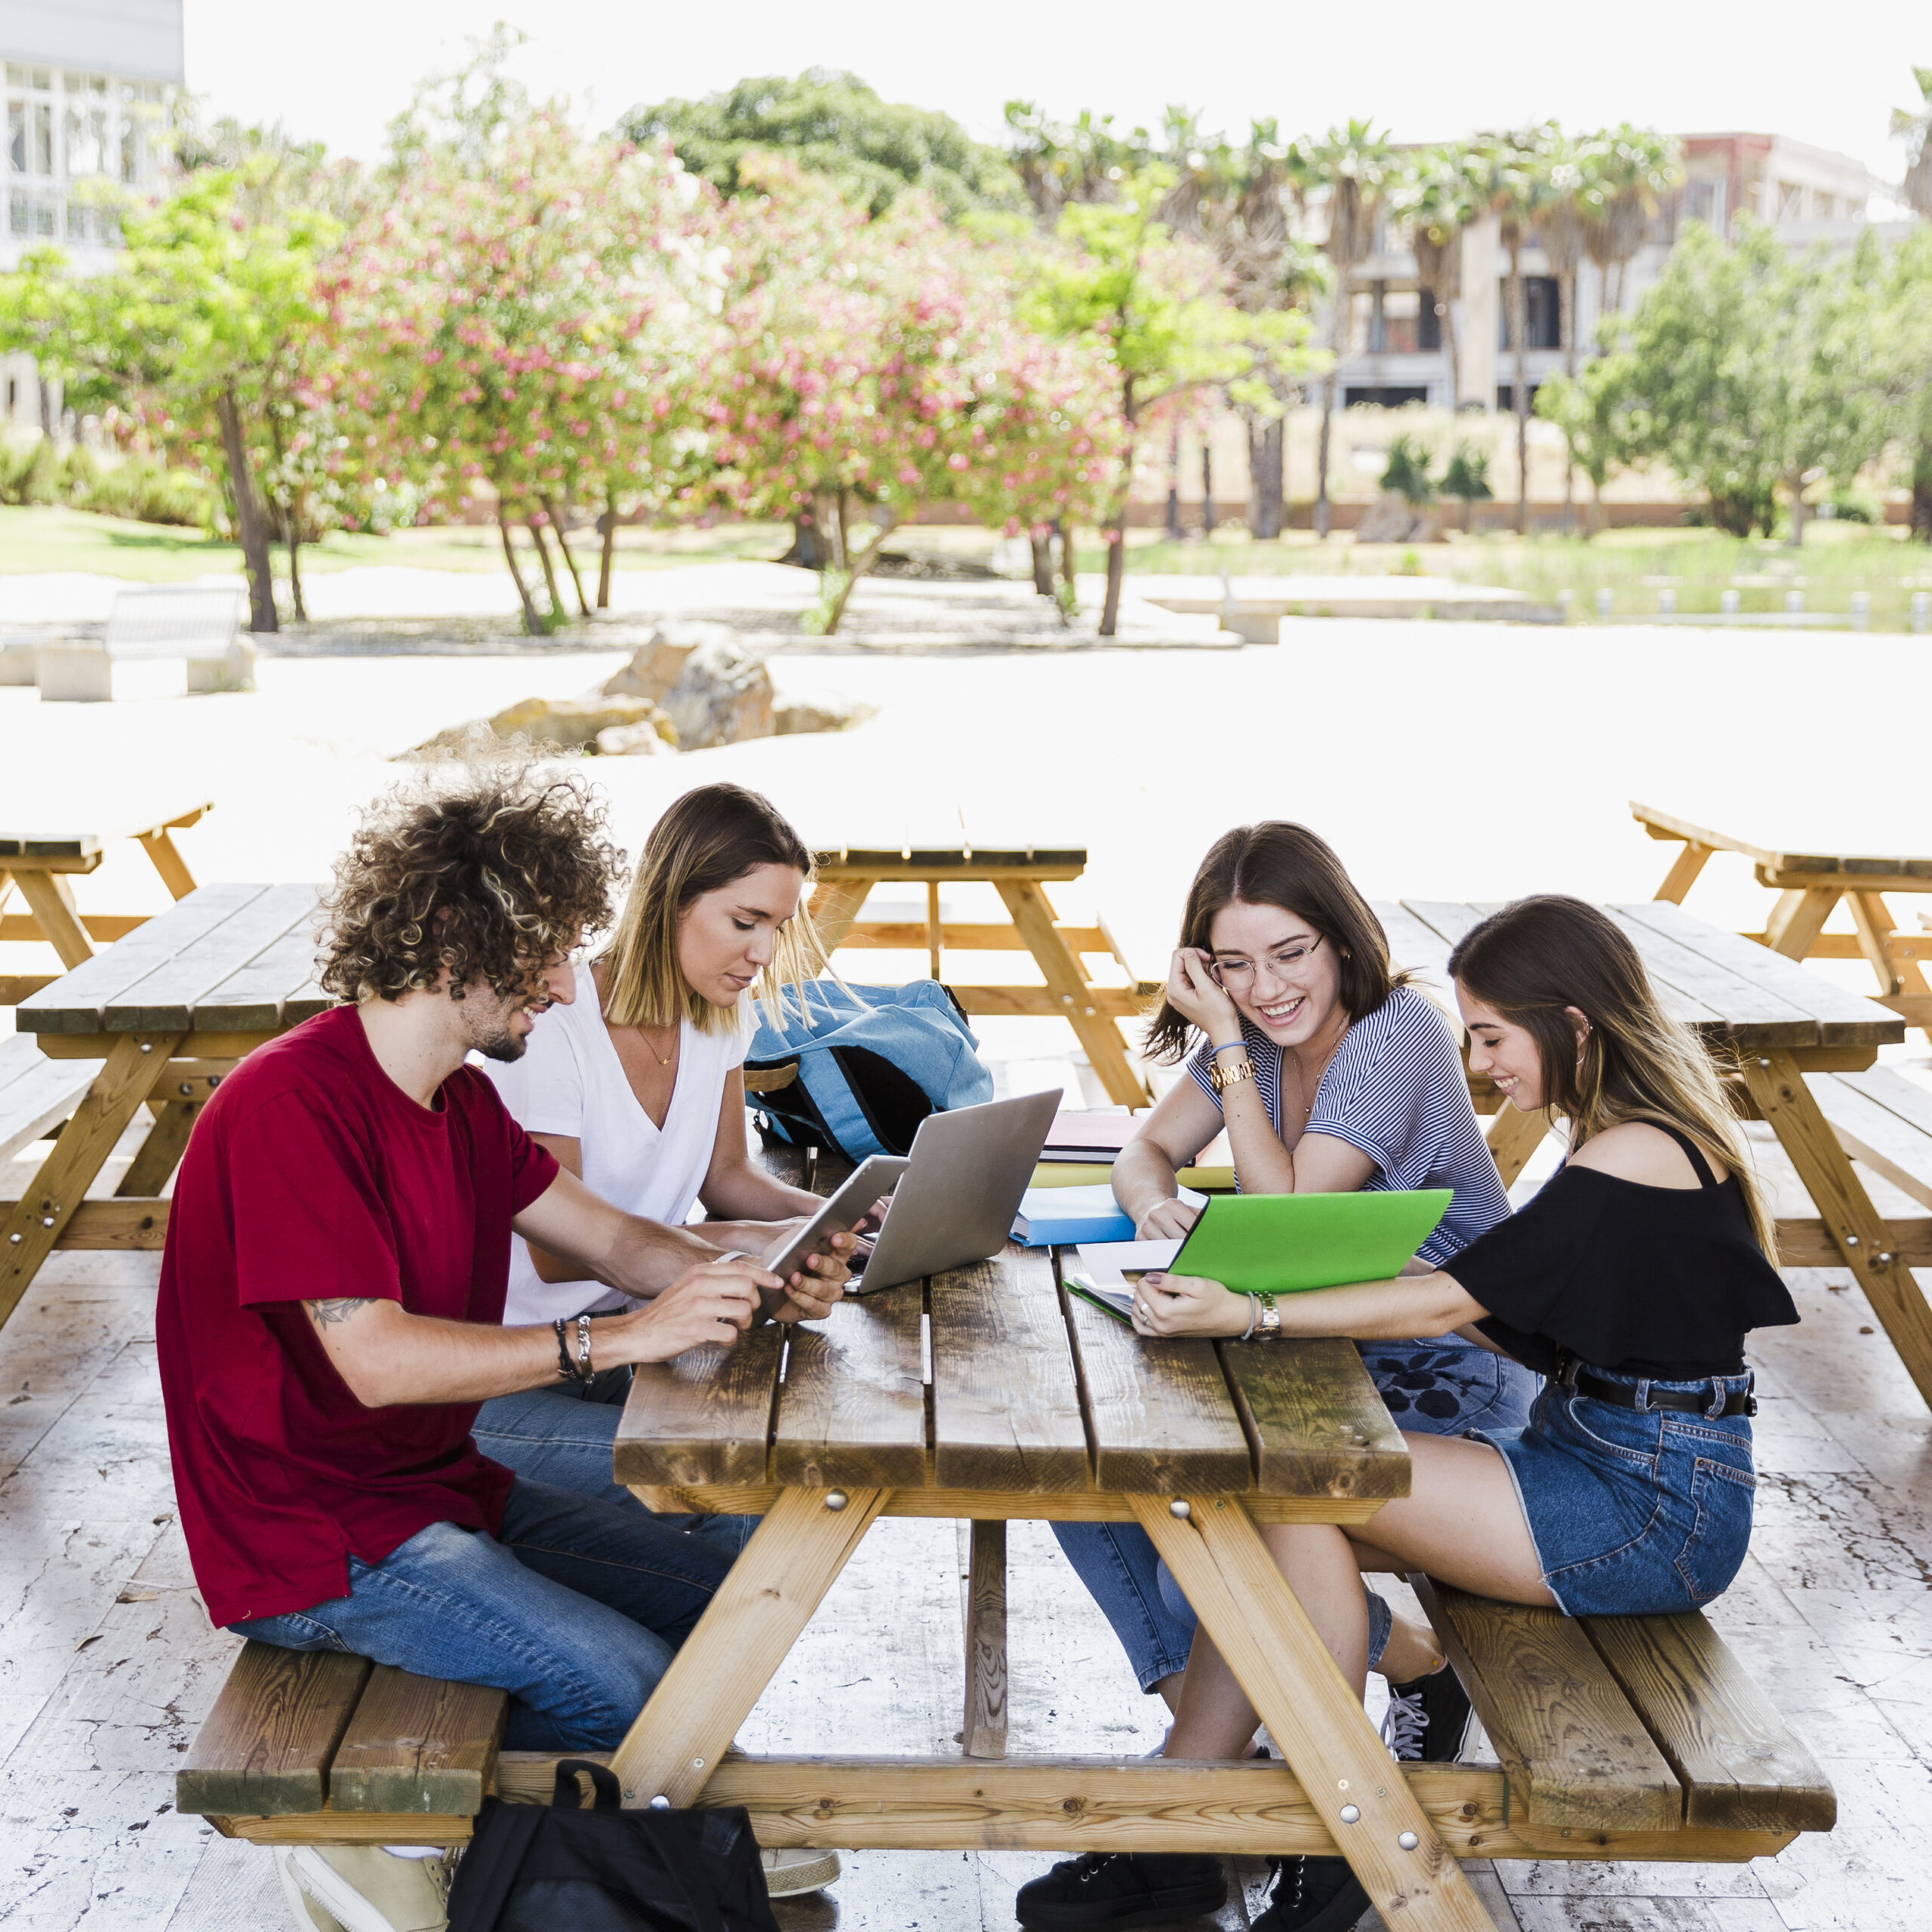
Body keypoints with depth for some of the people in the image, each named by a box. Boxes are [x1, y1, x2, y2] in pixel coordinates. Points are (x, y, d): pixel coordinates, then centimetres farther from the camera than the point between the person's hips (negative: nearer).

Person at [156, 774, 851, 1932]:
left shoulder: (459, 1101, 8)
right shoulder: (292, 1105, -23)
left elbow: (607, 1237, 10)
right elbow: (377, 1359, -28)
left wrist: (752, 1286, -11)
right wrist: (623, 1338, -30)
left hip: (440, 1487, 10)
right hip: (313, 1546, -10)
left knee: (726, 1600, 6)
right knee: (632, 1686, -20)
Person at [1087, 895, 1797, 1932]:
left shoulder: (1635, 1162, -18)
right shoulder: (1645, 1136, 12)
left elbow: (1451, 1302, -21)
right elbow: (1510, 1320, 14)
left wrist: (1248, 1314, -24)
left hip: (1655, 1511, -10)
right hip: (1597, 1465, 10)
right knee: (1273, 1512, -6)